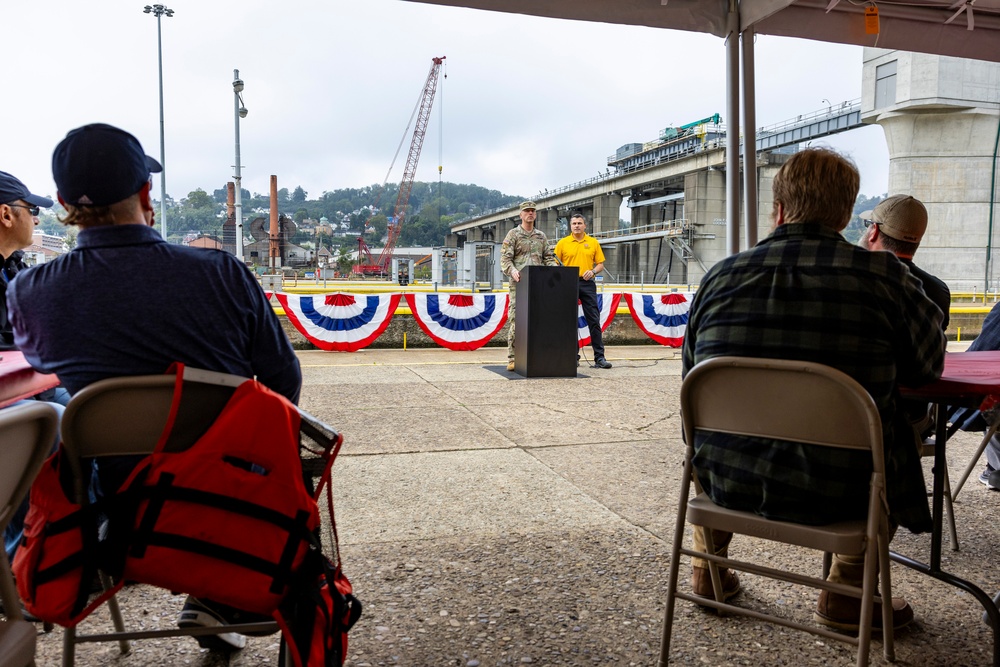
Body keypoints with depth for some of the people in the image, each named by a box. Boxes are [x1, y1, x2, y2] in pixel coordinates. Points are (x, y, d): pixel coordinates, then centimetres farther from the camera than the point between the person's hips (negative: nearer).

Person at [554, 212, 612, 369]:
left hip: (587, 284, 1)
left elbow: (600, 264, 10)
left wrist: (592, 271, -9)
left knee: (594, 320, -2)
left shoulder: (593, 242, 9)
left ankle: (599, 357, 1)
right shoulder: (563, 243, 5)